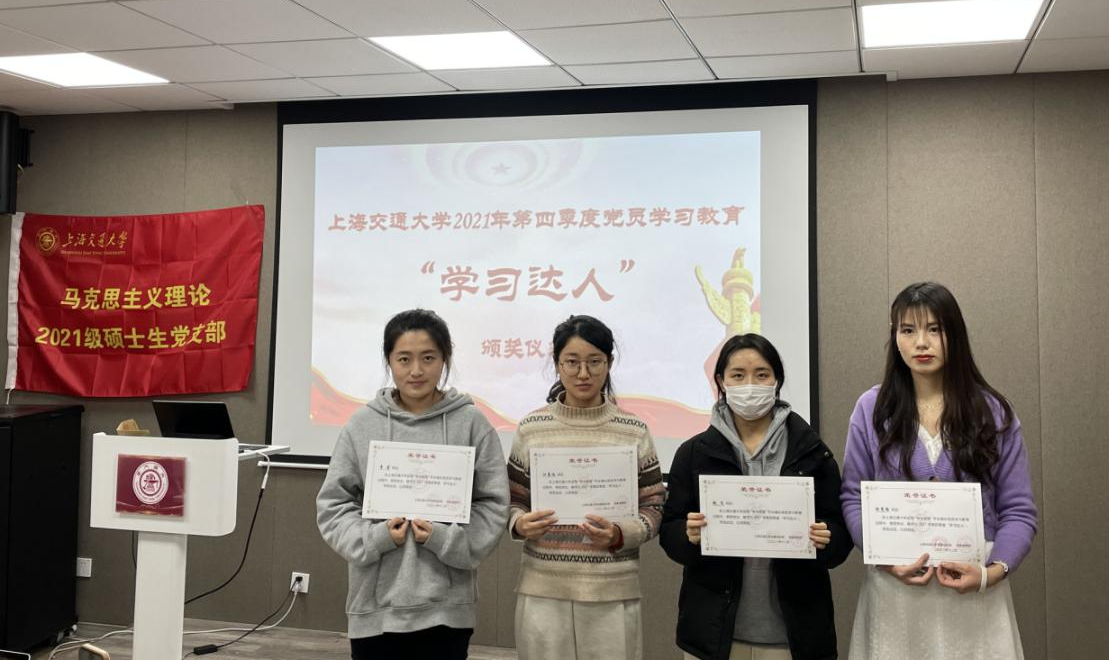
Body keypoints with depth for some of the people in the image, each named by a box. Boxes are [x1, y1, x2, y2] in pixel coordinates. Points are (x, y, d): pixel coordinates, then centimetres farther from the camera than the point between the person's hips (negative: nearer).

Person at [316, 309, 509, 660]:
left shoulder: (471, 424, -1)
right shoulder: (362, 425, 1)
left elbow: (493, 505, -1)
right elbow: (333, 505, 4)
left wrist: (444, 539, -15)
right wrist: (375, 537, -12)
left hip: (446, 605, -1)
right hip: (375, 604, 1)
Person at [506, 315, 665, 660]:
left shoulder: (634, 431, 1)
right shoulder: (530, 428, 4)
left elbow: (653, 508, 4)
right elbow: (513, 501, 10)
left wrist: (619, 534, -14)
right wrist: (520, 524, -11)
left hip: (612, 591, 0)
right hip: (543, 588, 1)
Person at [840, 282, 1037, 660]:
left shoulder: (993, 412, 2)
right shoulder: (872, 408, 1)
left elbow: (1017, 509, 2)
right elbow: (853, 498, 2)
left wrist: (994, 571, -14)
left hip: (974, 587, 0)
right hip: (895, 586, 0)